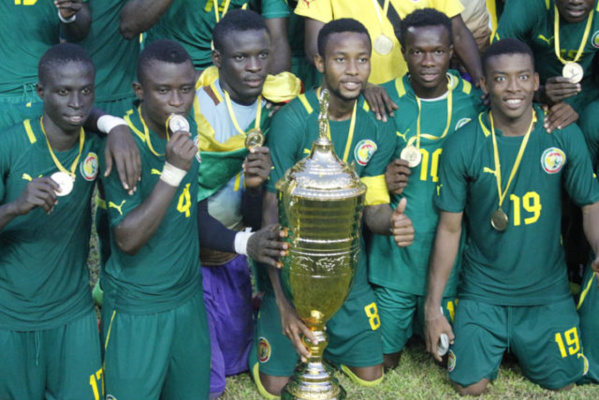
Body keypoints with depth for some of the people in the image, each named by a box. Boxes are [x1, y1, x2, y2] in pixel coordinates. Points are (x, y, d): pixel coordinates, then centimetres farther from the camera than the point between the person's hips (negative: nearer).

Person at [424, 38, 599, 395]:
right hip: (483, 290, -1)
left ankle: (520, 341, 38)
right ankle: (497, 342, 28)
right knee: (471, 385, -5)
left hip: (547, 291, 1)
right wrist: (433, 308, -7)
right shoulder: (463, 145, -13)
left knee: (562, 382, 7)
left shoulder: (565, 135, -10)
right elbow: (450, 228, -7)